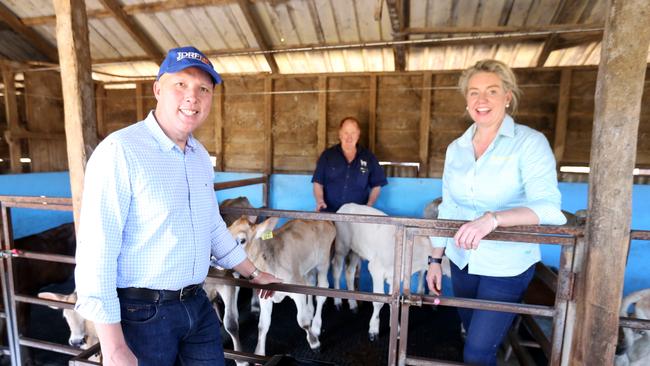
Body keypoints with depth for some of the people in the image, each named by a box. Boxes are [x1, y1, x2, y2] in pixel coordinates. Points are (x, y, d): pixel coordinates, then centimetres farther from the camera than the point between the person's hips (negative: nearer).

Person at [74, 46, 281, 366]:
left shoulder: (201, 155, 4)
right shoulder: (119, 151, -18)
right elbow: (96, 253, -19)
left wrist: (252, 273, 19)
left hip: (198, 305, 6)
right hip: (142, 314, -6)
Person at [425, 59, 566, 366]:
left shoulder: (530, 142, -12)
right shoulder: (456, 148, 2)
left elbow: (548, 208, -24)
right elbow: (447, 209, 6)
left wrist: (494, 218, -40)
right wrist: (435, 259, 7)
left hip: (507, 267, -4)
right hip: (462, 262, 5)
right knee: (474, 337, 21)